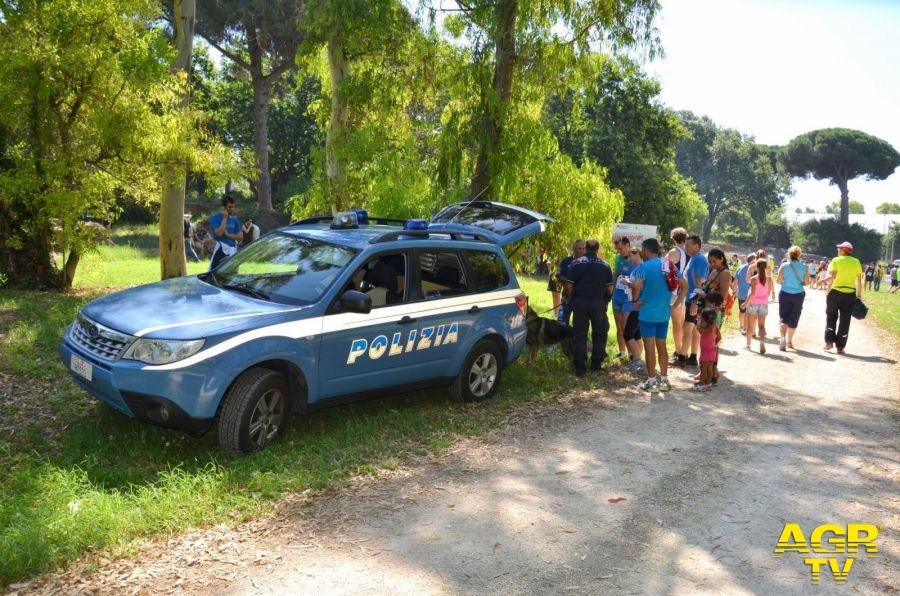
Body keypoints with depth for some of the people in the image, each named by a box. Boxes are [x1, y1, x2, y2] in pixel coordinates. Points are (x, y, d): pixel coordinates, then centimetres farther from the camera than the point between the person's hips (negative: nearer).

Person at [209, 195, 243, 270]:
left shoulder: (234, 219, 10)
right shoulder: (215, 218, -4)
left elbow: (240, 237, 5)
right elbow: (219, 233, -19)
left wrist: (227, 234, -9)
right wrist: (224, 218, -13)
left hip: (232, 250, 5)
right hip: (220, 249, -5)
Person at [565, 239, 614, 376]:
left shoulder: (576, 263, 1)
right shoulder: (604, 265, 5)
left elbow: (569, 284, -5)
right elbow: (610, 287, 2)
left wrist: (572, 298, 9)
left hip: (579, 301, 0)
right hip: (598, 302, 1)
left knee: (580, 334, 5)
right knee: (599, 333, 17)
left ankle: (579, 367, 3)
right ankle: (596, 363, 18)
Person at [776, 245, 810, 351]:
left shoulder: (784, 265, -6)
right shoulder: (804, 267, -4)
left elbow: (778, 281, -6)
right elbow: (807, 283, -3)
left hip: (785, 294, -1)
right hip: (798, 295, 1)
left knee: (783, 318, 4)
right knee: (793, 319, 11)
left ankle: (783, 337, -19)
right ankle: (789, 341, 18)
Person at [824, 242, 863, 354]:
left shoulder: (836, 260, -3)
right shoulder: (856, 262, 6)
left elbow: (833, 276, -14)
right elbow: (859, 280, 5)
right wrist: (859, 294, 11)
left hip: (836, 292, -3)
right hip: (850, 294, 3)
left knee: (831, 317, 11)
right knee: (845, 320, 7)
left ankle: (829, 341, 3)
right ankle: (840, 347, 8)